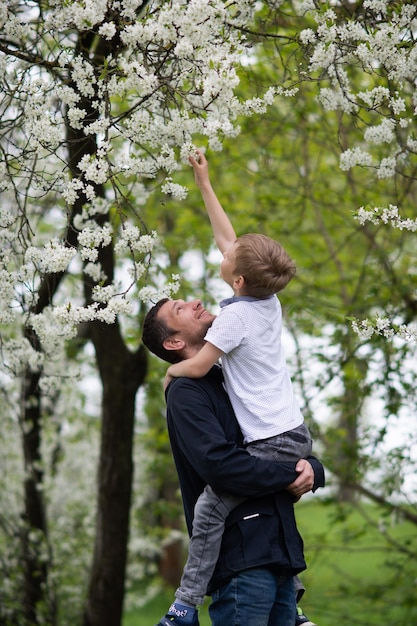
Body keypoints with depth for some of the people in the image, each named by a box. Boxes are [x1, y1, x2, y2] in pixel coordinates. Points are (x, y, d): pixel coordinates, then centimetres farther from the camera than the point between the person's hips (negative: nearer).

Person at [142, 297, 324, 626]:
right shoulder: (185, 392, -2)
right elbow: (219, 462, -19)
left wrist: (312, 470, -2)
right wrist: (288, 476, -8)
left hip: (281, 558, 7)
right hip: (241, 558, -7)